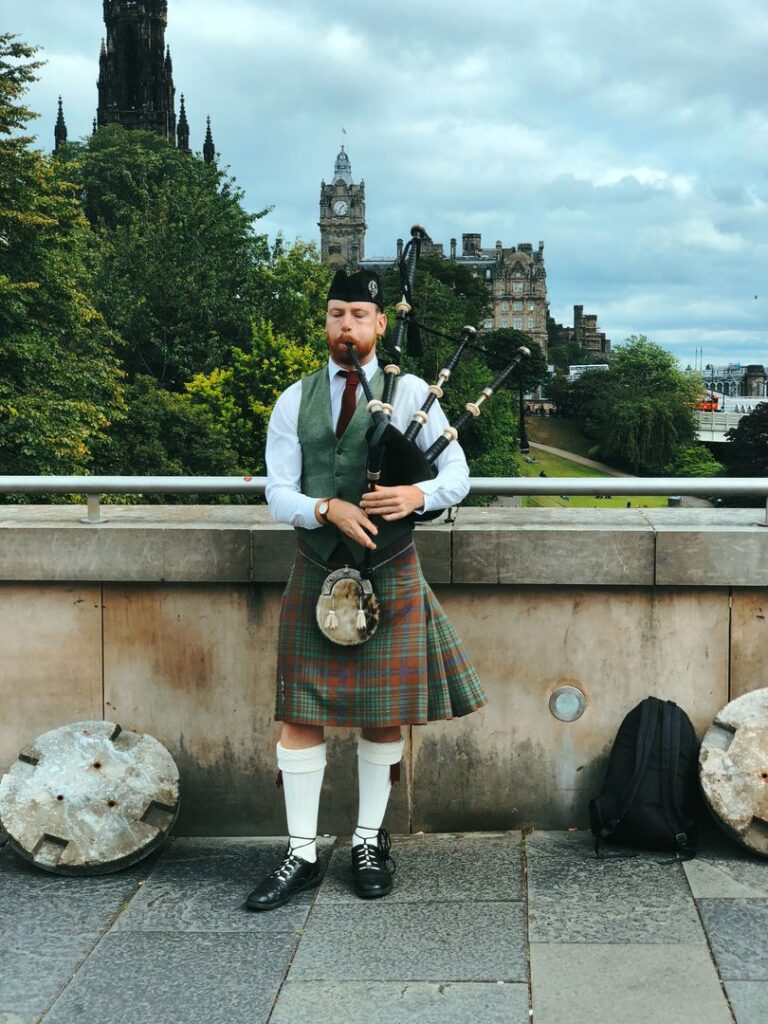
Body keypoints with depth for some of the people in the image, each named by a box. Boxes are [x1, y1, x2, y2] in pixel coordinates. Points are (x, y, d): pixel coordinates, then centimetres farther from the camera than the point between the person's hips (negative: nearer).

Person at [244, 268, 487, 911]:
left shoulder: (410, 392, 2)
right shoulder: (295, 401, 6)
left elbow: (458, 476, 0)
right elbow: (279, 494, 0)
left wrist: (417, 495, -21)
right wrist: (329, 509, -20)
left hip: (389, 572, -1)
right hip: (316, 572, 1)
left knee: (383, 714, 6)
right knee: (300, 715, 1)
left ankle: (370, 842, 23)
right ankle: (301, 856, 11)